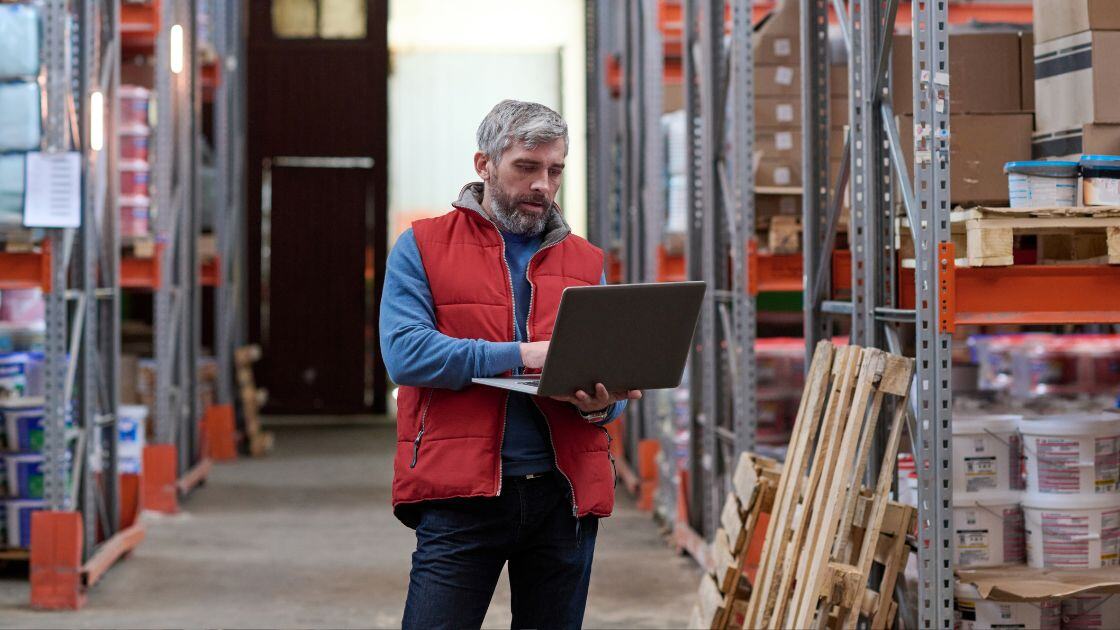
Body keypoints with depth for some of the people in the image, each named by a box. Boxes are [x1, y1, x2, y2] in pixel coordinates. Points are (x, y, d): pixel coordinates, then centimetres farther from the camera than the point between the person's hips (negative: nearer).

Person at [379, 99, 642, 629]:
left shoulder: (585, 261, 16)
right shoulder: (422, 247, 5)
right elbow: (405, 353, -10)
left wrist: (601, 404, -12)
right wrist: (522, 355, -17)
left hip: (564, 494, 4)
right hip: (459, 492, -4)